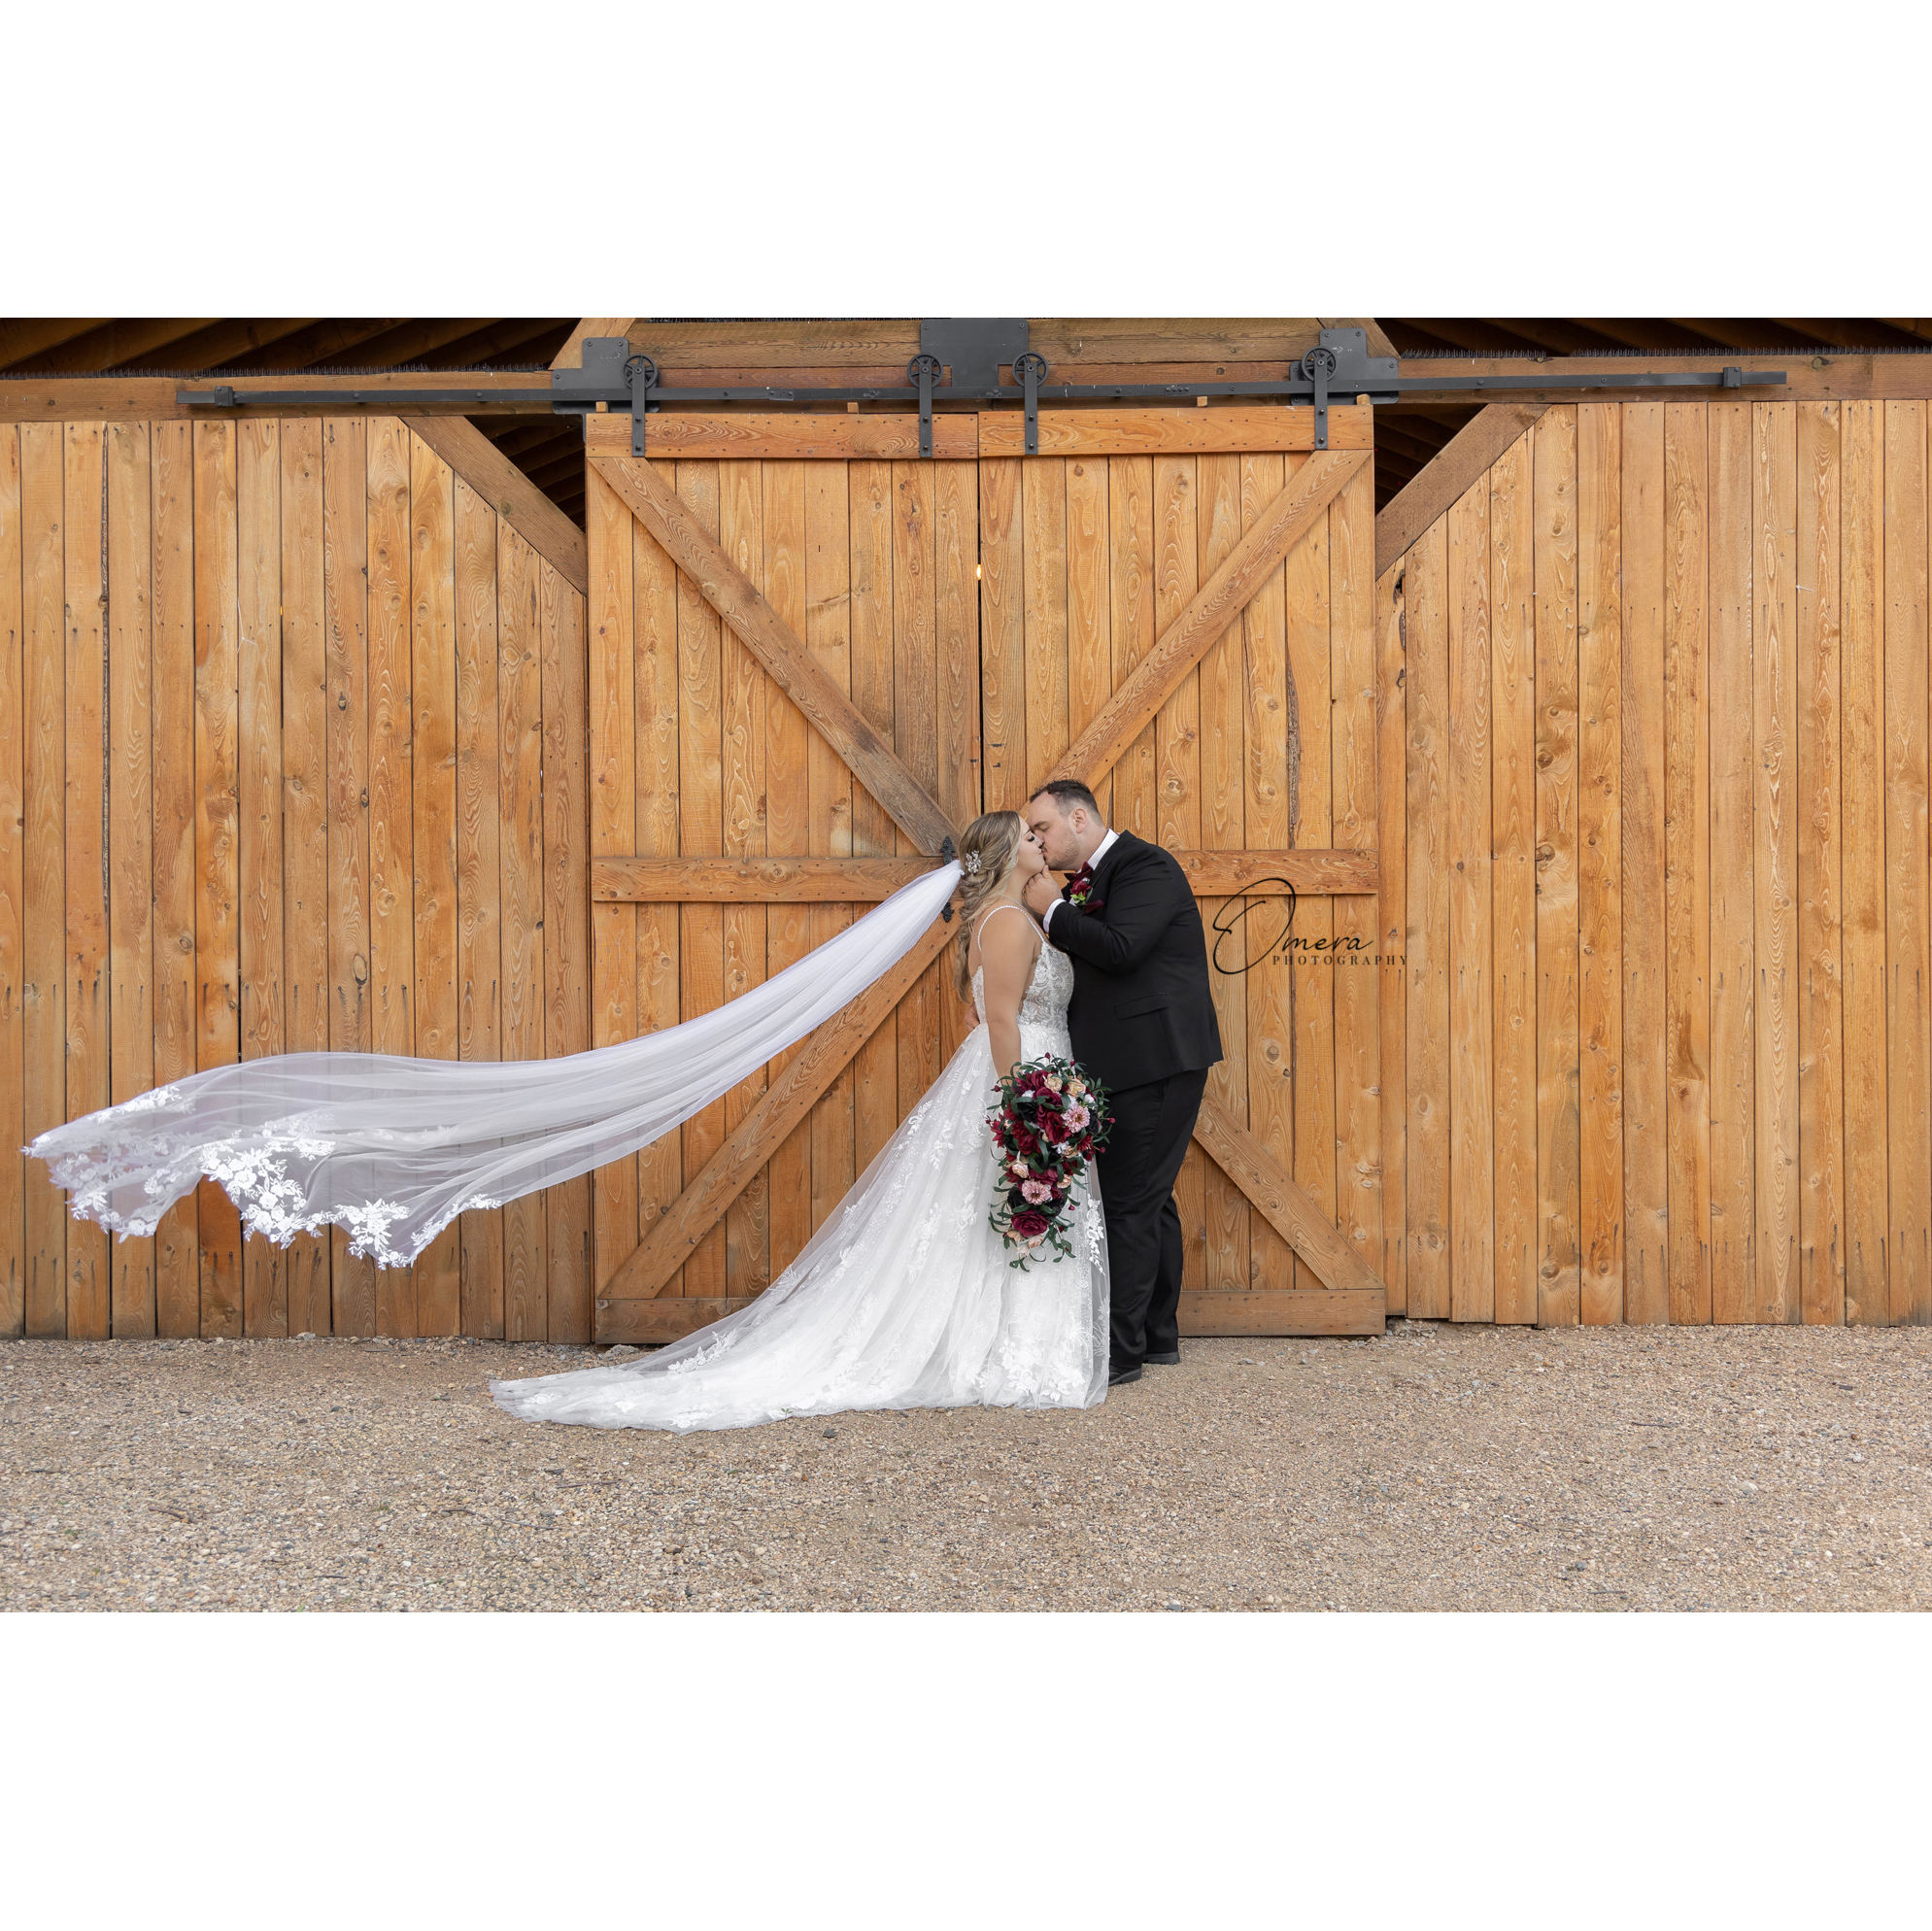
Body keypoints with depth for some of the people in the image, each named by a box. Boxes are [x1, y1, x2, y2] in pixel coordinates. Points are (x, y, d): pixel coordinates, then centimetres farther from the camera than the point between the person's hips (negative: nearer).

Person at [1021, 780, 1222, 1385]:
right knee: (1148, 1199, 16)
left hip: (1155, 1060, -10)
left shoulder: (1146, 866, -12)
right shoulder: (1090, 882, 16)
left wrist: (1051, 909, -14)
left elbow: (1119, 949, -25)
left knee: (1130, 1203, -7)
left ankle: (1121, 1351, -2)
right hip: (1133, 1063, 10)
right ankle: (1159, 1335, 26)